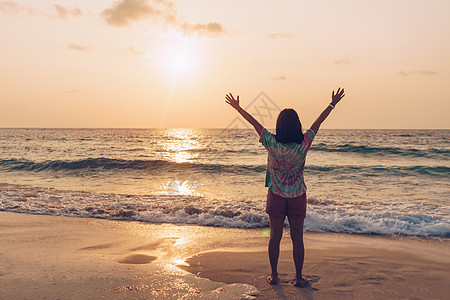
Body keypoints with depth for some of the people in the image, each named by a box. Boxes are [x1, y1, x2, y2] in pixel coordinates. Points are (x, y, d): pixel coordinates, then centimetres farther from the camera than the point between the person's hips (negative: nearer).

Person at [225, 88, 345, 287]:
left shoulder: (272, 143, -14)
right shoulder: (303, 145, -14)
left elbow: (254, 123, -3)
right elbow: (317, 123, -3)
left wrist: (237, 108, 7)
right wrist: (332, 104, 9)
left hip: (276, 196, 1)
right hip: (297, 197, 0)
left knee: (275, 236, 11)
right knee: (297, 238, 9)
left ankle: (274, 276, 21)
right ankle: (299, 278, 18)